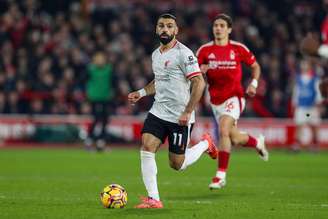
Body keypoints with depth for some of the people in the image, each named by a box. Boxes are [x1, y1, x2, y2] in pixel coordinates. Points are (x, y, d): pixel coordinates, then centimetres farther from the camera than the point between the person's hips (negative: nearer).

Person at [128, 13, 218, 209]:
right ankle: (153, 199, -7)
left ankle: (205, 144, 29)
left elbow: (199, 83, -18)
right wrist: (141, 93, 14)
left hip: (180, 117, -6)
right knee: (146, 149, -13)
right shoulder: (156, 55, 12)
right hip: (158, 112, 7)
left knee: (177, 164, 2)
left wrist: (188, 112, -22)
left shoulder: (183, 53, -13)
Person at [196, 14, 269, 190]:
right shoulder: (205, 50, 0)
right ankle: (258, 142, 42)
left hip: (233, 97, -4)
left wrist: (253, 84, -4)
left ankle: (221, 175, -19)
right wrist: (200, 71, -20)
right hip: (215, 100, 4)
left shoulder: (238, 48, -2)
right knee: (234, 139, 8)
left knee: (223, 131, -24)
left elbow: (255, 66, 12)